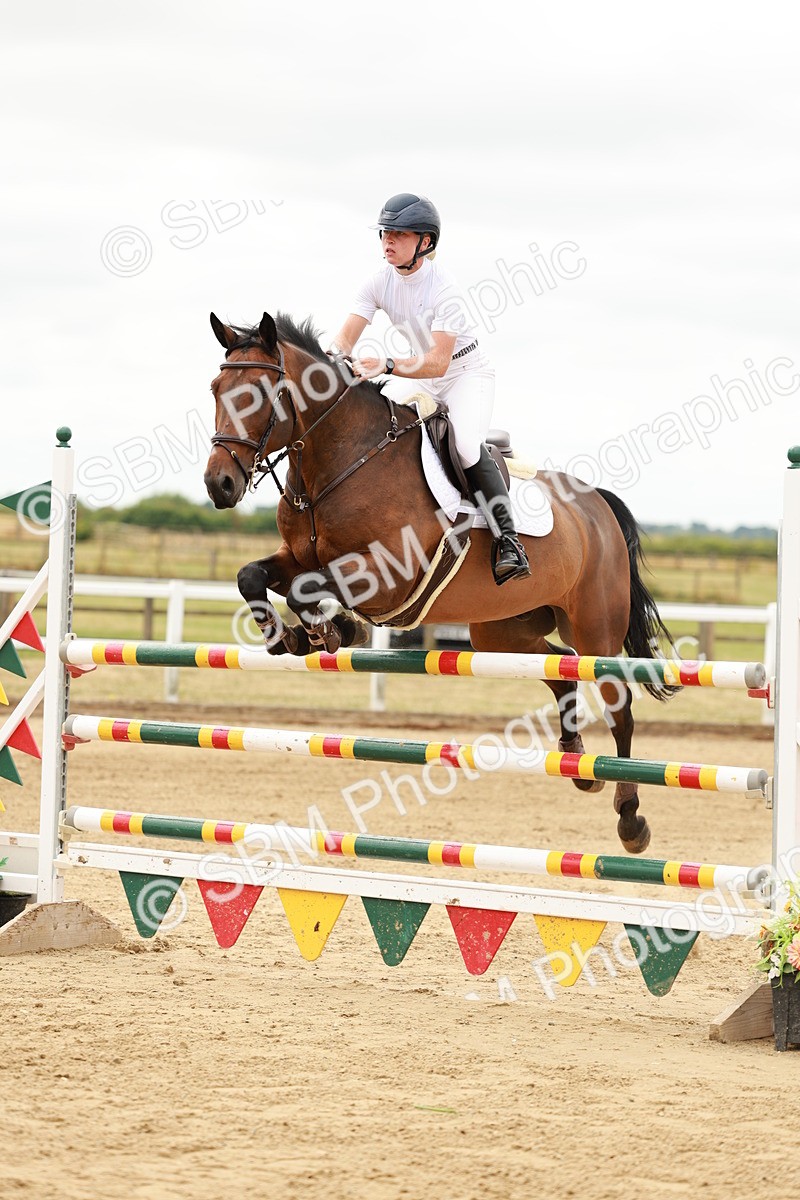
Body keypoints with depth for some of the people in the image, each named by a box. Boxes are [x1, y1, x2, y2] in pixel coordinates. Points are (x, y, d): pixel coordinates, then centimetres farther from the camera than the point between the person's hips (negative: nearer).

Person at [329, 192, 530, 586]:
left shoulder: (443, 289, -28)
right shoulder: (380, 282, -9)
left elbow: (439, 361, -36)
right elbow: (346, 337, -13)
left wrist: (386, 365, -51)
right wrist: (335, 358, -38)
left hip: (467, 372, -7)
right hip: (419, 372, 7)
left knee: (465, 443, -31)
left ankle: (506, 538, -22)